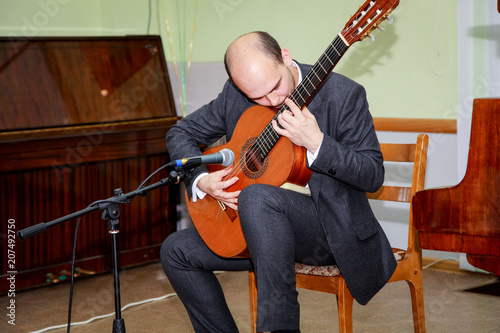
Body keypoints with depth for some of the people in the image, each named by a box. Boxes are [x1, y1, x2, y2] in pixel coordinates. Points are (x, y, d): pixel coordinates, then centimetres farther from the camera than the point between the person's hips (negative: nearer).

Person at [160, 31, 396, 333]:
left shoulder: (343, 95, -15)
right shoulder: (235, 94, -1)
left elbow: (373, 177, -16)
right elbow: (180, 133, 9)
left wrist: (316, 143, -29)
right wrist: (201, 181, -9)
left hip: (332, 226, -6)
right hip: (266, 227, 6)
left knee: (257, 197, -34)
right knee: (176, 250, -2)